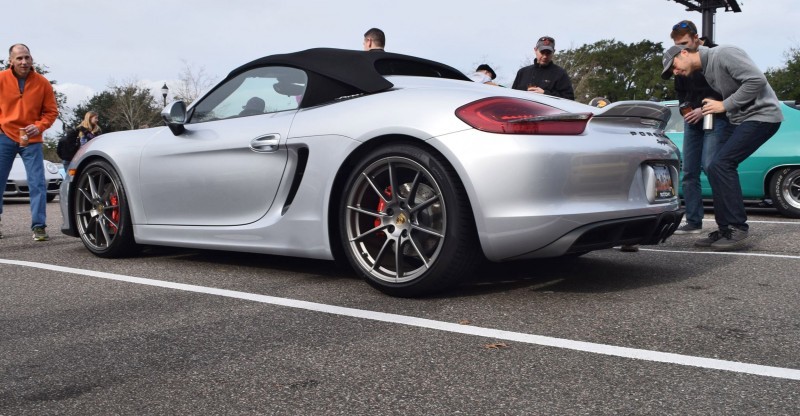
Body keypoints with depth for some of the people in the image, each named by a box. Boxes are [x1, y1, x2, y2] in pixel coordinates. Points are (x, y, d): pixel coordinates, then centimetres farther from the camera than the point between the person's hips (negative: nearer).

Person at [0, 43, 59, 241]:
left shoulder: (42, 83, -4)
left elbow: (51, 111, 1)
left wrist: (39, 127, -14)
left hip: (31, 139, -1)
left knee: (37, 183, -6)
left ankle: (38, 226, 0)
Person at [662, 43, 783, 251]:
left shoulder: (722, 54, -13)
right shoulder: (705, 70, 16)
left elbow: (757, 79, -20)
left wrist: (724, 105, -16)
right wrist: (704, 110, 4)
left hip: (761, 115, -9)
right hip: (739, 120, 9)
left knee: (720, 166, -18)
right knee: (716, 169, 3)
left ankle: (738, 229, -11)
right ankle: (726, 230, 10)